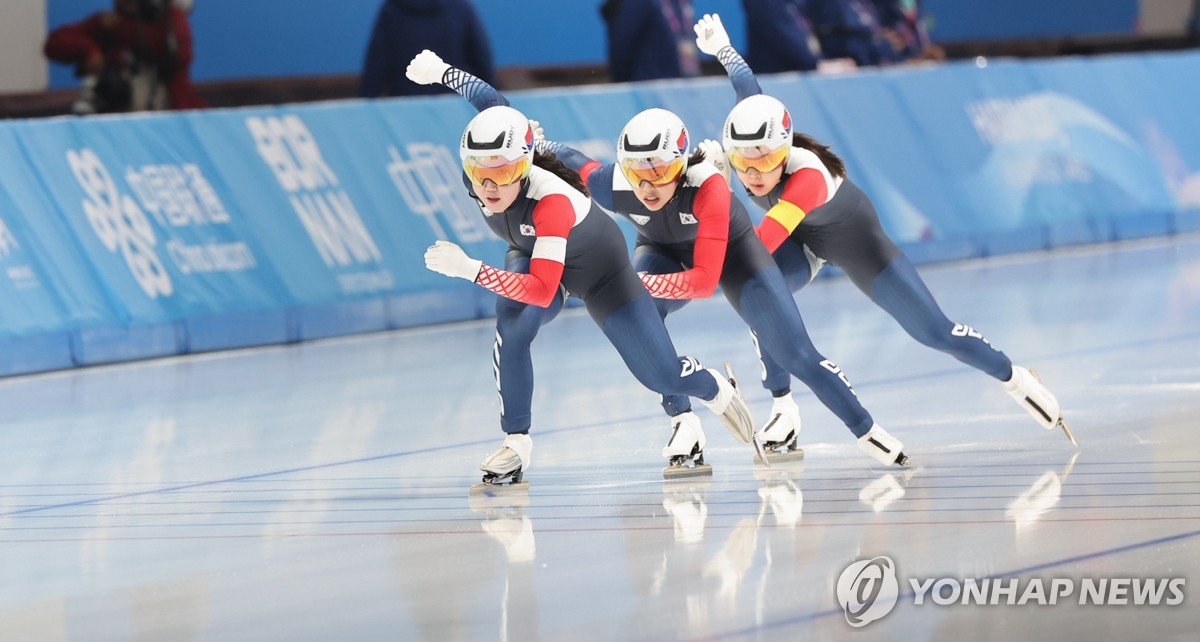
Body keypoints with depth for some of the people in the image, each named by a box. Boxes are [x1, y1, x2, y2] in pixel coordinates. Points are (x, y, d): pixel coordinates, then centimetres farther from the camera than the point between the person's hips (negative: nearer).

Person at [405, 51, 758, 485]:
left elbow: (541, 290, -50)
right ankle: (516, 444, -15)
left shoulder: (551, 201, -45)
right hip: (533, 258, 4)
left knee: (661, 376, -1)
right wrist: (441, 72, 3)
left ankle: (715, 389, 36)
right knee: (512, 325, -30)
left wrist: (469, 269, -55)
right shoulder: (477, 168, -28)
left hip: (601, 270, -4)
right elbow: (493, 106, -8)